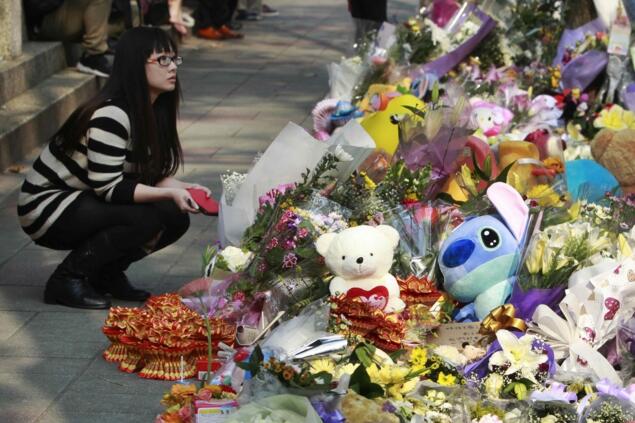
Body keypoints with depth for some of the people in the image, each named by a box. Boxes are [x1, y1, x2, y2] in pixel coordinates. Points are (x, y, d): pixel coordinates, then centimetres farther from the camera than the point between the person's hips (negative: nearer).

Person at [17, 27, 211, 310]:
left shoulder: (154, 110, 2)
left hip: (86, 201, 9)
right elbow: (108, 188, -27)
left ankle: (107, 274, 10)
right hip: (45, 206, -9)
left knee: (176, 217, -7)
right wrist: (169, 193, -29)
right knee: (147, 218, -28)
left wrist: (181, 188, -12)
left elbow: (149, 174, 7)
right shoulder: (111, 115, -26)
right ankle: (67, 279, -12)